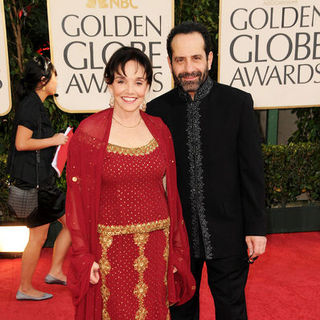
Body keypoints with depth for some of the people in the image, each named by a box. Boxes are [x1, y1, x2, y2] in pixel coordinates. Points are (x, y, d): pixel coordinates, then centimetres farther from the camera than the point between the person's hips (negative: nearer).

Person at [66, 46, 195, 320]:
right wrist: (83, 255, -7)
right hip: (111, 246, -3)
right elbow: (78, 197, -5)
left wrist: (175, 248, 9)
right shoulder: (89, 131, -8)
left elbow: (169, 190, 8)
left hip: (156, 244, 3)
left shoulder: (159, 129, 3)